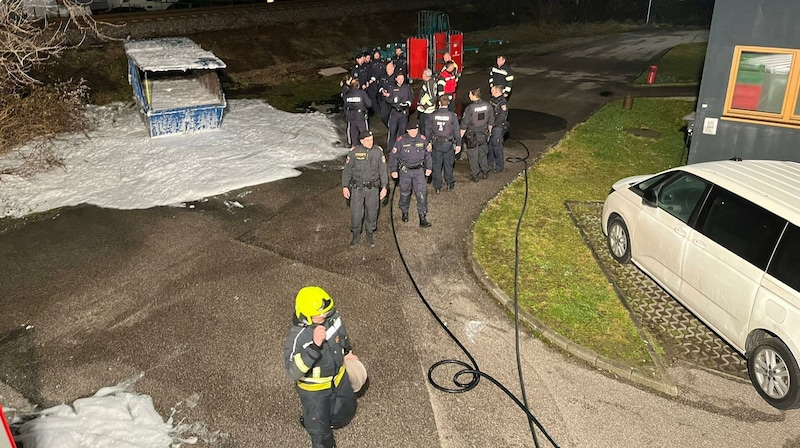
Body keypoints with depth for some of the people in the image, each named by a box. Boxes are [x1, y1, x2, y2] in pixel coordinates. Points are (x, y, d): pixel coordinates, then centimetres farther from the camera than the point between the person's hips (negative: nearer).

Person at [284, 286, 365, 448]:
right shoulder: (296, 337, -36)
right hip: (314, 389, -5)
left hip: (339, 378, 5)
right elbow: (293, 372, -43)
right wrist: (314, 346, -52)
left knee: (347, 410, 29)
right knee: (320, 428, 16)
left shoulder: (332, 317, -20)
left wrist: (348, 352, 17)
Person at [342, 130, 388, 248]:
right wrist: (345, 186, -3)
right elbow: (347, 170, -1)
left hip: (373, 188, 1)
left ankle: (370, 234, 31)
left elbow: (383, 170, 0)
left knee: (372, 212, 11)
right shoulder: (354, 152, -10)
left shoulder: (378, 151, -6)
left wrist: (384, 187, -2)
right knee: (355, 212, 5)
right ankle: (355, 234, 26)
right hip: (357, 188, -1)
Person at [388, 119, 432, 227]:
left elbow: (427, 154, 12)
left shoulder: (423, 139, -3)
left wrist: (428, 167, 10)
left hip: (419, 170, 1)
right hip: (405, 171, -1)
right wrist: (393, 170, -7)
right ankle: (404, 212, 36)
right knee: (405, 193, 11)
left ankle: (422, 218, 2)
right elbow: (393, 156, -3)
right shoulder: (401, 140, -11)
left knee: (422, 193, -5)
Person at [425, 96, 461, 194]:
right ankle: (450, 183, 31)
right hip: (448, 144, -1)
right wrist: (458, 144, 4)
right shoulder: (452, 116, -11)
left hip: (436, 144, 1)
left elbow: (428, 130, 0)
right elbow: (456, 131, -6)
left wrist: (428, 142, 12)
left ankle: (437, 187, 15)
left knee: (436, 165, 9)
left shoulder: (433, 115, -7)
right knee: (448, 164, 16)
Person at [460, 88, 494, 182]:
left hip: (472, 136, -5)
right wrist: (488, 132, 20)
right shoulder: (487, 106, -6)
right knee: (482, 154, 22)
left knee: (473, 156, 10)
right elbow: (491, 122, 5)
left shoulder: (470, 108, -23)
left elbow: (464, 125, -17)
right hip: (484, 135, 5)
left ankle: (474, 175, 20)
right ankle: (485, 172, 33)